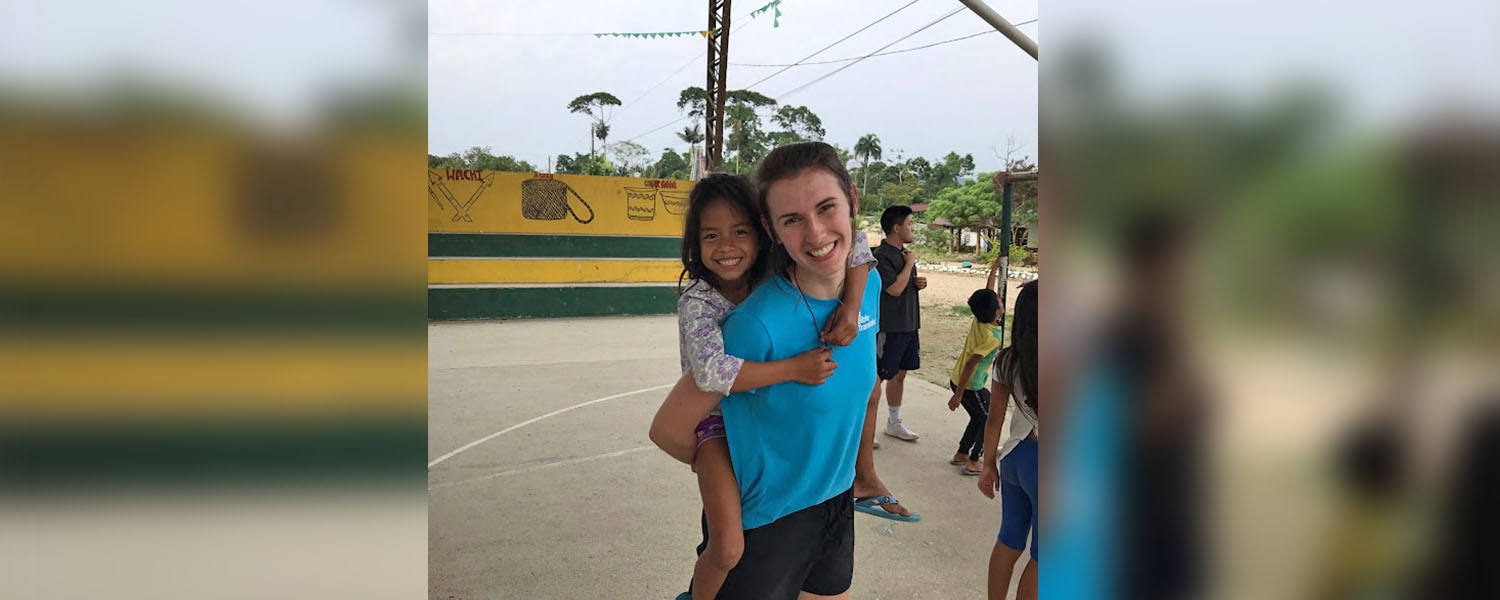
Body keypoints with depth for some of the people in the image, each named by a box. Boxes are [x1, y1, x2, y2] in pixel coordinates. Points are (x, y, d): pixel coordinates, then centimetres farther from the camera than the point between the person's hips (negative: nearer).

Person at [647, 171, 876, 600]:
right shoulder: (697, 302, -24)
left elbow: (853, 243, -13)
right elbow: (711, 371, -40)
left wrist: (852, 305, -29)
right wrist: (793, 368, -37)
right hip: (720, 420, -5)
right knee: (728, 552, -11)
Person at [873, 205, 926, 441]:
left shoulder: (904, 253, 13)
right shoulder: (881, 256, -17)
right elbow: (894, 288, -25)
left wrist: (918, 282, 4)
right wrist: (910, 263, -14)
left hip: (908, 324, 9)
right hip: (889, 327, -9)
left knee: (899, 375, 17)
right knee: (877, 377, -2)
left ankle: (894, 423, 30)